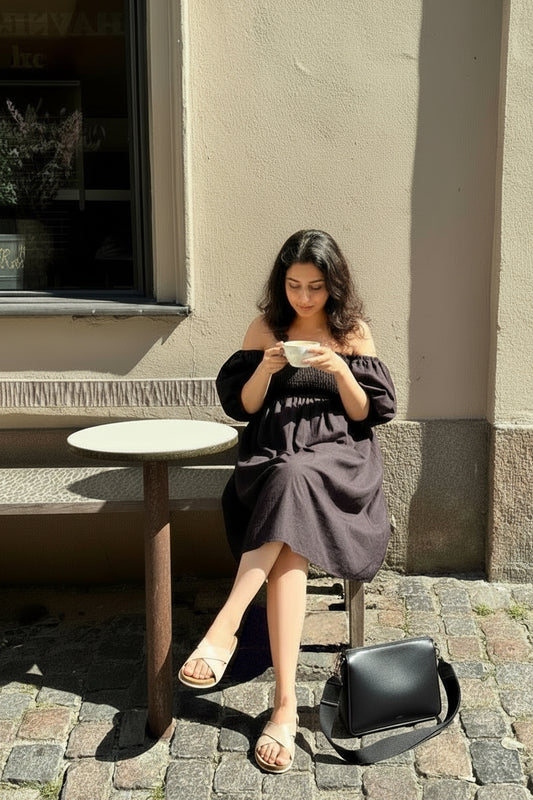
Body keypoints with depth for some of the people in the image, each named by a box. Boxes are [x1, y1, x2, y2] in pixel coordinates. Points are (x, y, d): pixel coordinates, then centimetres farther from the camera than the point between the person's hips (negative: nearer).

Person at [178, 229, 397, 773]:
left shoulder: (353, 332, 8)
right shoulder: (265, 330, 10)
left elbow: (368, 413, 4)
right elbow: (242, 407, 7)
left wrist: (340, 370, -13)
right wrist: (266, 368, -12)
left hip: (338, 459, -1)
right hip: (271, 458, 1)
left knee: (292, 480, -37)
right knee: (290, 550, -31)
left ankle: (224, 628, -36)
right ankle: (285, 705, -33)